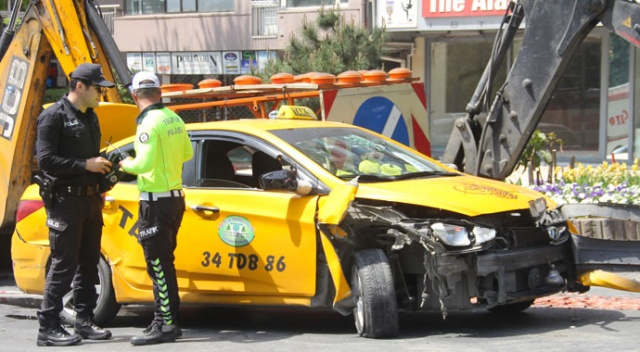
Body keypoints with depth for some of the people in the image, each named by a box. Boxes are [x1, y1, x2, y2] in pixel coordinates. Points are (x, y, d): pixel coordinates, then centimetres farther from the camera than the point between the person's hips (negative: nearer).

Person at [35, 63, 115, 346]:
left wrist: (103, 166, 7)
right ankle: (48, 327, -5)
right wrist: (86, 165, -18)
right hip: (65, 201, -8)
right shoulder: (53, 116, -10)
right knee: (63, 265, -9)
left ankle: (84, 321, 18)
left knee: (88, 264, 11)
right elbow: (45, 159, -18)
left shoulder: (90, 117, 16)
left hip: (90, 199, 8)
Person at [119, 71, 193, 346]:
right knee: (163, 264, 16)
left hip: (156, 202, -9)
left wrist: (126, 165, -7)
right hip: (175, 197, 9)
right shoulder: (173, 119, 7)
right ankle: (165, 319, 22)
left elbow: (144, 163, -26)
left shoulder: (149, 123, -18)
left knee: (159, 266, -6)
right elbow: (187, 153, 17)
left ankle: (166, 326, -5)